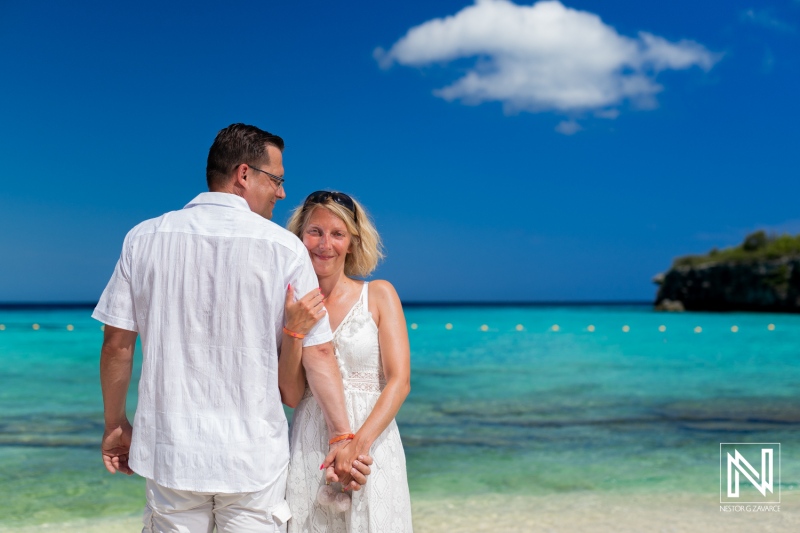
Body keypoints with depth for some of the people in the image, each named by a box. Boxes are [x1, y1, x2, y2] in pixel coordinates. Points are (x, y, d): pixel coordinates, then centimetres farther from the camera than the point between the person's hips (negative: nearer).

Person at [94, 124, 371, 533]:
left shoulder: (144, 238, 1)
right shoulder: (284, 248, -6)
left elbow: (117, 343, 2)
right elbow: (317, 352, -6)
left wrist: (115, 424, 14)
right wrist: (342, 436, 1)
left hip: (172, 453, 2)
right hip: (253, 460, -2)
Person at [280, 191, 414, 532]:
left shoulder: (379, 295, 0)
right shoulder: (290, 304, 4)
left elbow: (400, 382, -7)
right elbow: (290, 396, 0)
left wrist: (360, 442, -18)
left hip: (372, 445, -1)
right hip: (309, 451, 1)